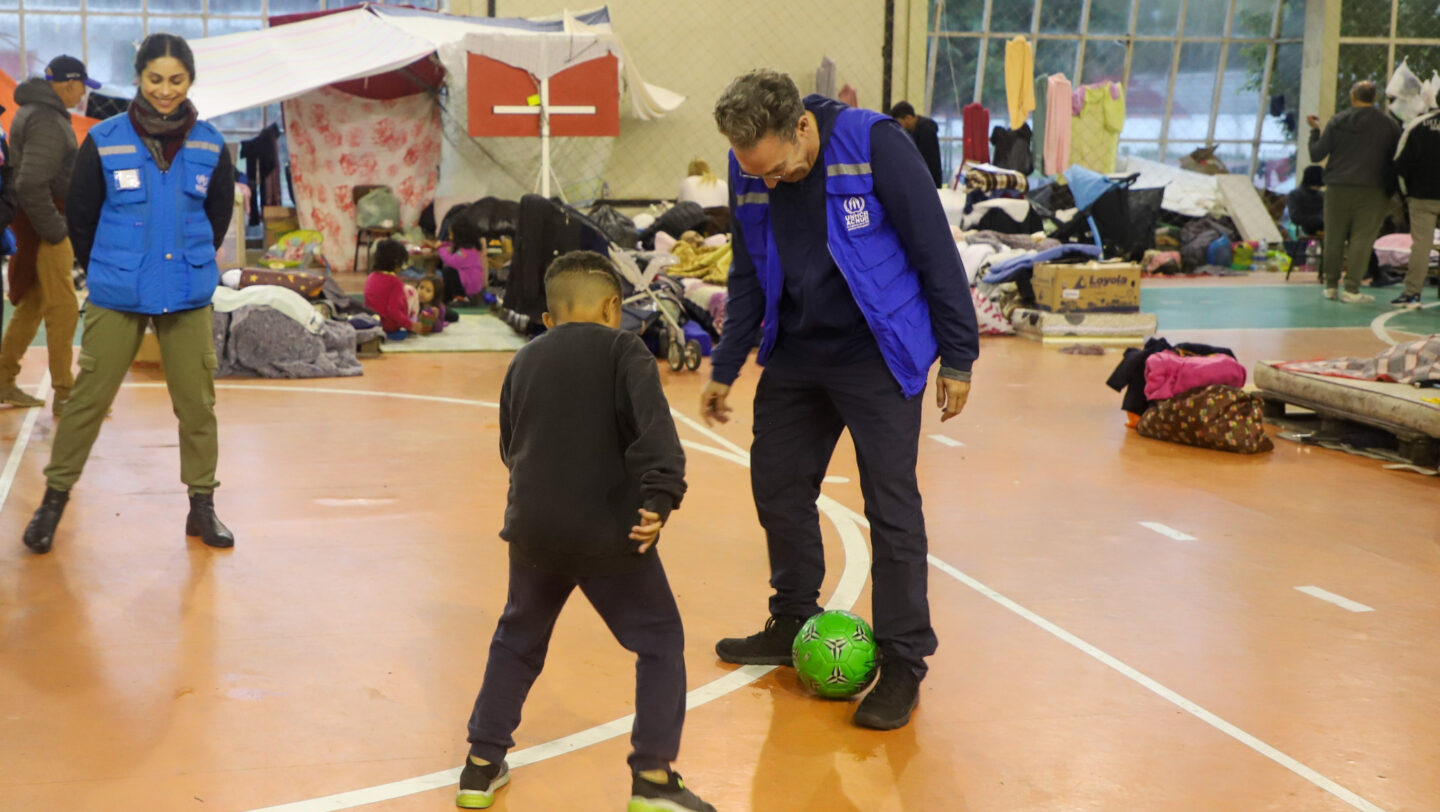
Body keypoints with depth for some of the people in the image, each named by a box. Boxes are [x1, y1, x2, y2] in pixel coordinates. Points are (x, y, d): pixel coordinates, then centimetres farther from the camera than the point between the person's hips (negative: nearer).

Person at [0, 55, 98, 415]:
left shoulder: (34, 111, 15)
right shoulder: (47, 122, -19)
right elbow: (31, 185, -27)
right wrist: (54, 230, -19)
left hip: (41, 221, 10)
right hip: (41, 223, -10)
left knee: (33, 303, 17)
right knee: (63, 307, -6)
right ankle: (65, 395, -2)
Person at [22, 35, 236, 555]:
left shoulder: (210, 147, 0)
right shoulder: (104, 142, -7)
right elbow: (79, 217, 4)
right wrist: (106, 273, 12)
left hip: (189, 298, 2)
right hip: (116, 298, -2)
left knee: (197, 403, 5)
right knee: (88, 399, 1)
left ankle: (202, 506, 18)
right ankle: (55, 498, 16)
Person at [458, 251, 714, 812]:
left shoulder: (524, 361, 13)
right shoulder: (622, 349, -2)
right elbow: (652, 424, -19)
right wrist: (661, 495, -25)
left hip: (534, 530, 5)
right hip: (610, 533, -4)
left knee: (517, 640, 23)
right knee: (660, 642, 9)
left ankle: (482, 765, 25)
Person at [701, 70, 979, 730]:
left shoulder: (875, 145, -21)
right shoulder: (748, 170, -5)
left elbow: (935, 252, -14)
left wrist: (957, 359, -11)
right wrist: (725, 368, 11)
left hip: (879, 358, -5)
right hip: (795, 354, 6)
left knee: (891, 503, -4)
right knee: (777, 484, 10)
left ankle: (903, 662, 7)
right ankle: (795, 622, 30)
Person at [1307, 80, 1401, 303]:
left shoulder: (1337, 122, 2)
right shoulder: (1389, 124, 2)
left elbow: (1316, 154, 2)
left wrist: (1314, 130, 16)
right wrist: (1391, 188, 15)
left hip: (1338, 189, 1)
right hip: (1372, 191, -1)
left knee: (1334, 239, 10)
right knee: (1362, 239, 0)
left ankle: (1331, 285, 15)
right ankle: (1351, 288, -5)